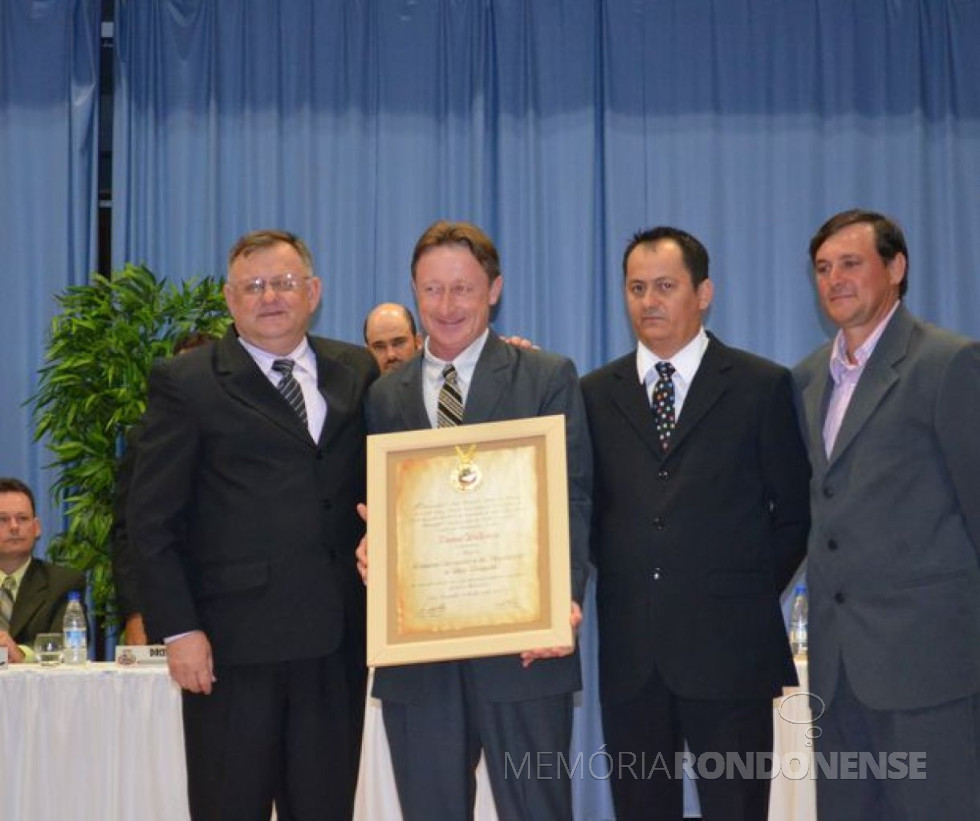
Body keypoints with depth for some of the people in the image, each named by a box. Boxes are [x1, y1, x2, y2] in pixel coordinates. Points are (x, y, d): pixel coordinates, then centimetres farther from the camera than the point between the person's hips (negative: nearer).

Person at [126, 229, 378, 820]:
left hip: (336, 638, 3)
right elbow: (152, 517, -3)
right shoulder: (185, 382, 0)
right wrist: (178, 629, -10)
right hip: (231, 642, -3)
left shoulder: (357, 372, 11)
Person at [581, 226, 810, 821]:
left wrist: (753, 594, 2)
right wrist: (620, 582, -1)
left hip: (729, 645, -3)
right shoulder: (596, 394, 9)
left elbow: (796, 511, 5)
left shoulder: (761, 387, 2)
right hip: (629, 652, 3)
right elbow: (586, 506, 12)